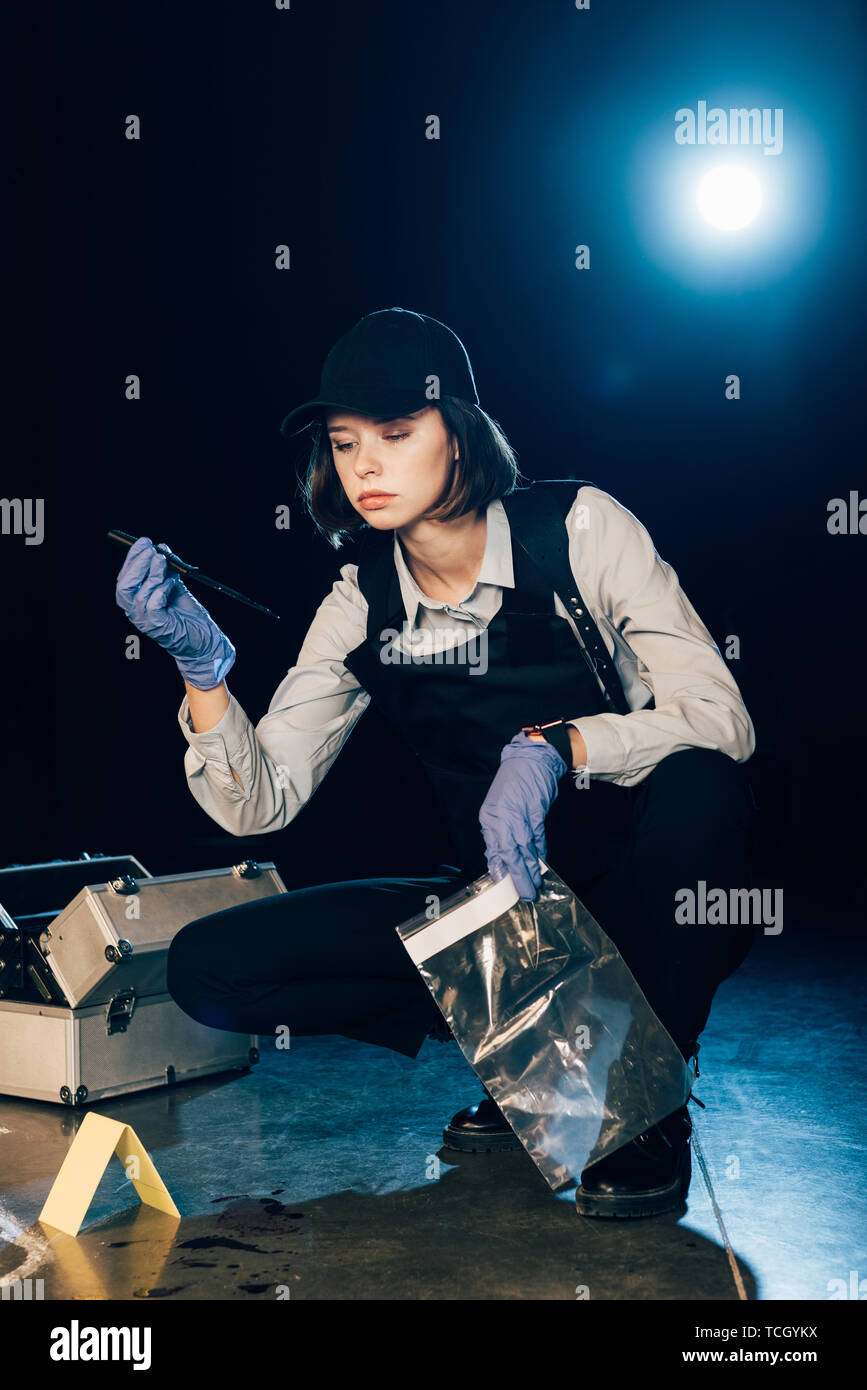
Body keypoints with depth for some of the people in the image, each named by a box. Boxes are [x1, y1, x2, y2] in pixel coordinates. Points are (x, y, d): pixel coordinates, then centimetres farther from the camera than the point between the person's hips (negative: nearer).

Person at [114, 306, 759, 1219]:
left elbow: (719, 717, -20)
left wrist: (553, 748, -35)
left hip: (644, 895, -3)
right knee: (208, 967, -11)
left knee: (700, 784, -38)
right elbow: (259, 802, -6)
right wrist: (201, 664, -22)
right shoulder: (361, 607, -2)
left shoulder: (579, 529, -12)